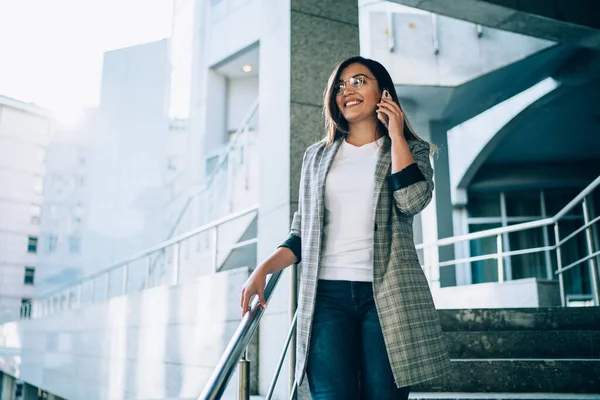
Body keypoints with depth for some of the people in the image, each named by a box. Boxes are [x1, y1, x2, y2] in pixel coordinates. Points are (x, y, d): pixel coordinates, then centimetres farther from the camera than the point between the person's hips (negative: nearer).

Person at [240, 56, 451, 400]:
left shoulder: (411, 149, 12)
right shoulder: (317, 156, 17)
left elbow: (413, 200, -11)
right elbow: (302, 234, 15)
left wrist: (396, 135, -2)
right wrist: (264, 269, 1)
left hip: (388, 293, -1)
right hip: (326, 293, 2)